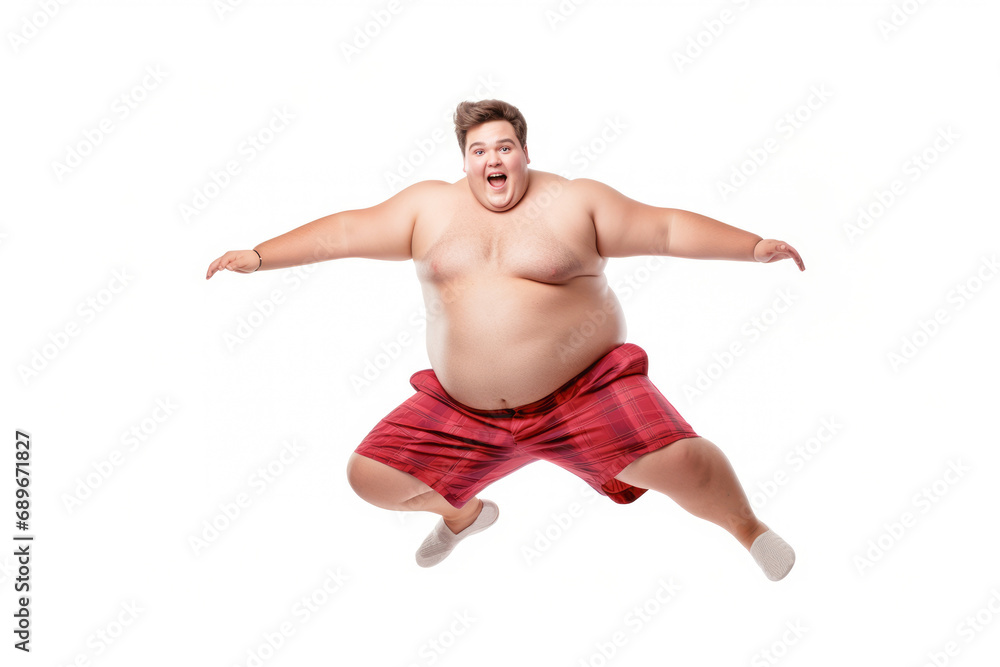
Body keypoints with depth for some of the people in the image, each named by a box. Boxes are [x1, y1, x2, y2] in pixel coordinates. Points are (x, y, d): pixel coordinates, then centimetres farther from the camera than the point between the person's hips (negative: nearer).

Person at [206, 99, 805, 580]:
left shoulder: (575, 202, -1)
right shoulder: (430, 206, 6)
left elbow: (668, 229, -2)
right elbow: (343, 233, 8)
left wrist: (754, 246, -11)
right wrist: (260, 256, 4)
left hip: (585, 394, -3)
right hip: (464, 412, 4)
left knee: (680, 464, -21)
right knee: (370, 476, 4)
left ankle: (746, 527, 12)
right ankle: (463, 513, 35)